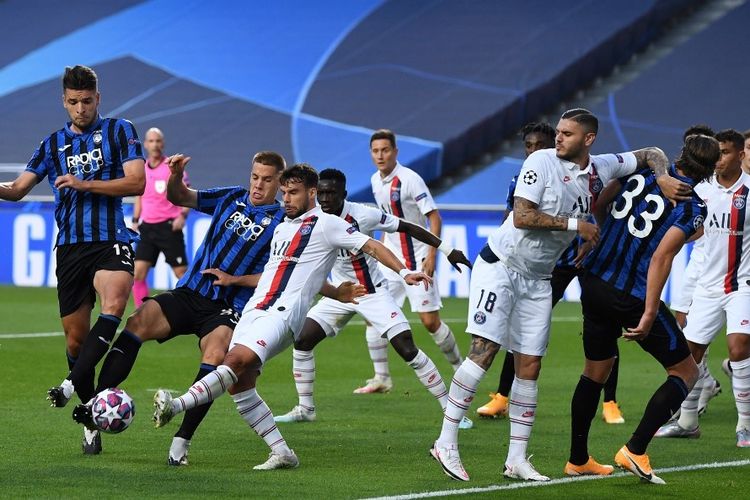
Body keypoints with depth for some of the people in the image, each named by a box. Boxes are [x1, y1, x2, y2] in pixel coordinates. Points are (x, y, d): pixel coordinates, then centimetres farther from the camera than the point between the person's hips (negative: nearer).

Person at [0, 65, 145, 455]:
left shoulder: (119, 131, 5)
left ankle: (72, 384, -38)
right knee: (75, 337, 2)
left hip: (111, 242, -4)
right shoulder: (53, 144, 16)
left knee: (113, 305, -33)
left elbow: (137, 182, -6)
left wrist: (85, 184, -13)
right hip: (70, 247, 4)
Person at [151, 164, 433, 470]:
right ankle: (282, 453, 1)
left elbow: (372, 246, 0)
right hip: (254, 310, 8)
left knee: (235, 362, -27)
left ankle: (177, 405, -41)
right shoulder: (281, 228, 26)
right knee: (239, 385, -4)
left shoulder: (326, 225, 3)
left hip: (282, 315, -8)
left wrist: (403, 272, -11)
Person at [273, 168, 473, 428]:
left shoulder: (363, 215, -21)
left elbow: (407, 227, -11)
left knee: (408, 350, -13)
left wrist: (447, 249, -9)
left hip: (374, 293, -4)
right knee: (302, 341, -5)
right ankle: (305, 409, 12)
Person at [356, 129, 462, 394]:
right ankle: (381, 378, 6)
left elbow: (435, 218, -15)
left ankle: (459, 367, 13)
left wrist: (431, 256, -21)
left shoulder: (410, 179, -15)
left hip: (417, 259, -7)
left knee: (430, 321, -7)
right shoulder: (376, 181, 7)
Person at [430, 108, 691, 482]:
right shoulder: (542, 161, -13)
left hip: (537, 280, 6)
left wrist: (663, 178, -4)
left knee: (529, 368, 4)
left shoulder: (601, 169, 3)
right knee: (483, 353, -15)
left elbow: (650, 154, 16)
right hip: (500, 265, -6)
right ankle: (446, 443, -11)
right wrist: (573, 223, -18)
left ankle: (516, 459, 9)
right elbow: (522, 216, -20)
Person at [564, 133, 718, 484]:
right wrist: (649, 315, -19)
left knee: (596, 370, 22)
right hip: (633, 296, -6)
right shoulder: (693, 207, -12)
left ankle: (577, 460, 29)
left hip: (593, 283, 6)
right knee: (685, 372, 8)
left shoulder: (643, 168, 3)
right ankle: (634, 451, -3)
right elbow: (661, 258, -20)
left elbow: (598, 205, 12)